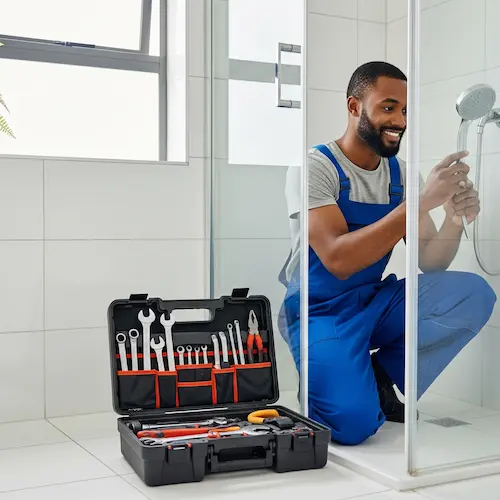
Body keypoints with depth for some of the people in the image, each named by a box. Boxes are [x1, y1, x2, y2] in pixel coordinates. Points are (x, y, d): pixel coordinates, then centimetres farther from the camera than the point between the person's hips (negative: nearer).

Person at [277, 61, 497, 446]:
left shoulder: (402, 173, 3)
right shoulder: (315, 166, -15)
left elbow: (430, 264, -1)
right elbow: (338, 260, -28)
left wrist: (455, 220, -23)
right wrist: (423, 202, -32)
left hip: (377, 302, 6)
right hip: (322, 310, -6)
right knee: (353, 422, -29)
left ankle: (381, 375, -2)